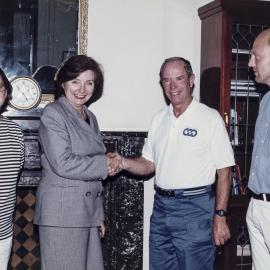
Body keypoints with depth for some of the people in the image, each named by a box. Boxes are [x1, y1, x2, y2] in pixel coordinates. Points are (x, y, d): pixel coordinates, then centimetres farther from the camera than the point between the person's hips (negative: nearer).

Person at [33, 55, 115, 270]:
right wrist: (104, 164, -9)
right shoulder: (53, 114, -7)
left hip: (88, 211, 7)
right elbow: (63, 164, -17)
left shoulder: (90, 117, 17)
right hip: (62, 213, -7)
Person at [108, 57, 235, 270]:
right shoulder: (159, 118, 11)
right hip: (161, 206, 6)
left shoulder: (210, 118, -7)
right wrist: (123, 163, -5)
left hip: (194, 208, -6)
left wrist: (220, 216, -13)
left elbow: (224, 172, -8)